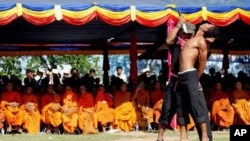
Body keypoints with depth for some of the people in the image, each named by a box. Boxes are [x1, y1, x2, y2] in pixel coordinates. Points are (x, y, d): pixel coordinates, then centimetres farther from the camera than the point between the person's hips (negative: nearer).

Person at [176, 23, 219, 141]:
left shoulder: (201, 41, -4)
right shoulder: (192, 39, 17)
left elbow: (203, 62, -4)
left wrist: (196, 79, 2)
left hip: (190, 75, -8)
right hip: (181, 76, 8)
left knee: (197, 106, -10)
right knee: (181, 107, 6)